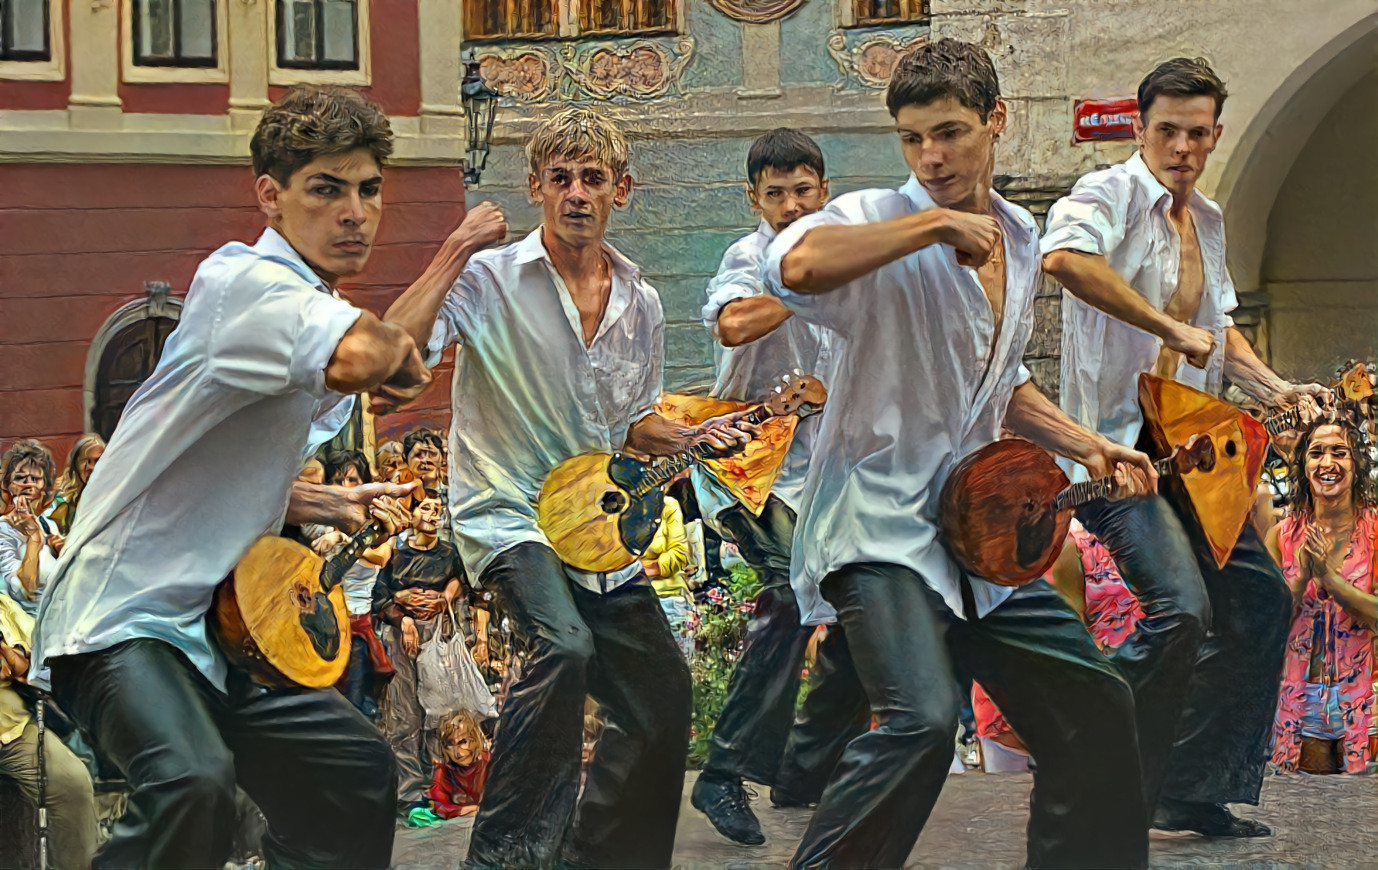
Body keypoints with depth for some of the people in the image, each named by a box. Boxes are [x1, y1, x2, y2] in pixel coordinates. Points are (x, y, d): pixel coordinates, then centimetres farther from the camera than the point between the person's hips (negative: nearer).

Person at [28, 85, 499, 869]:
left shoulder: (323, 313, 15)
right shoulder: (241, 280, -16)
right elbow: (358, 357, -37)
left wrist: (333, 506, 13)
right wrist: (404, 357, -15)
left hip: (217, 626, 10)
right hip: (123, 619, -10)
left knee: (357, 776, 18)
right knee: (194, 786, -34)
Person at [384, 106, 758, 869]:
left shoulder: (639, 303, 8)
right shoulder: (490, 280, -9)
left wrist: (690, 438, 3)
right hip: (507, 515, -7)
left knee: (663, 705, 10)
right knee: (565, 646, -33)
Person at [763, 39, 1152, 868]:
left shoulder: (1020, 237, 12)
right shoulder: (879, 221, -12)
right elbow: (795, 265, -37)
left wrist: (1086, 446, 14)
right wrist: (939, 222, -30)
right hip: (881, 526, -8)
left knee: (1094, 706, 12)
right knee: (923, 716, -28)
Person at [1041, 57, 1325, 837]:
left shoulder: (1208, 220, 16)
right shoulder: (1113, 194, -11)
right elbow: (1065, 255, -34)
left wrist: (1270, 386, 9)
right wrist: (1169, 326, -30)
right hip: (1116, 442, -9)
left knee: (1261, 598, 10)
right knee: (1181, 608, -24)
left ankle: (1196, 792, 18)